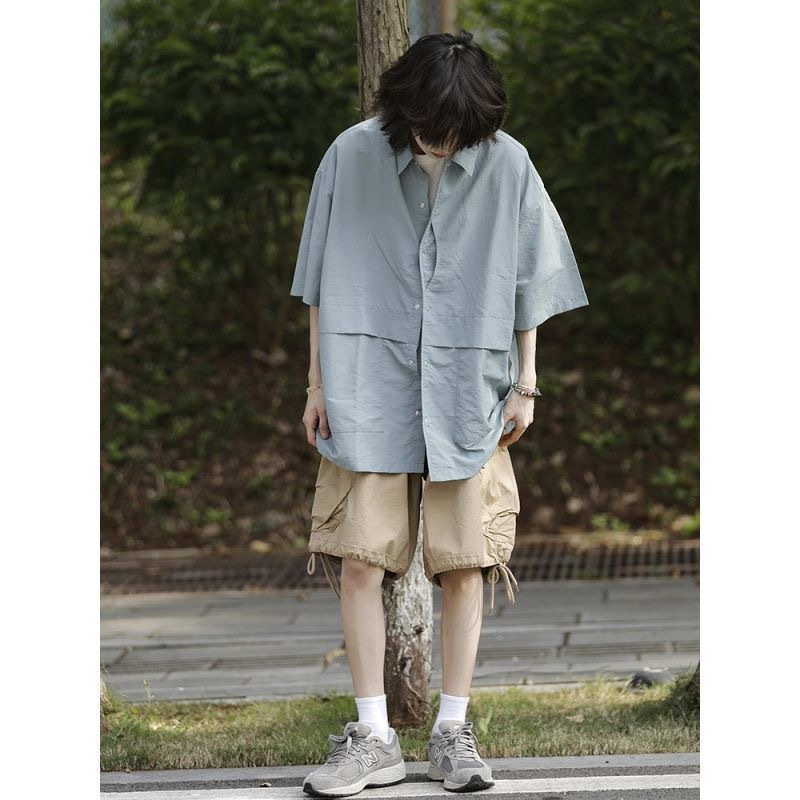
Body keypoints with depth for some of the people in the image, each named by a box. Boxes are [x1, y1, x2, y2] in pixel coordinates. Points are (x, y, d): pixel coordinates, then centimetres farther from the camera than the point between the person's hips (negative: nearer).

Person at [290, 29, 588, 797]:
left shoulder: (508, 166, -3)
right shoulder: (352, 156, -4)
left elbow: (530, 281, 7)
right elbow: (322, 280, 4)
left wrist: (524, 386, 6)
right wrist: (318, 382, 3)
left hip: (469, 398, 0)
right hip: (369, 394, 0)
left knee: (464, 563, 1)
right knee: (359, 560, -4)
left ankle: (452, 731, 12)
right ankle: (373, 738, 4)